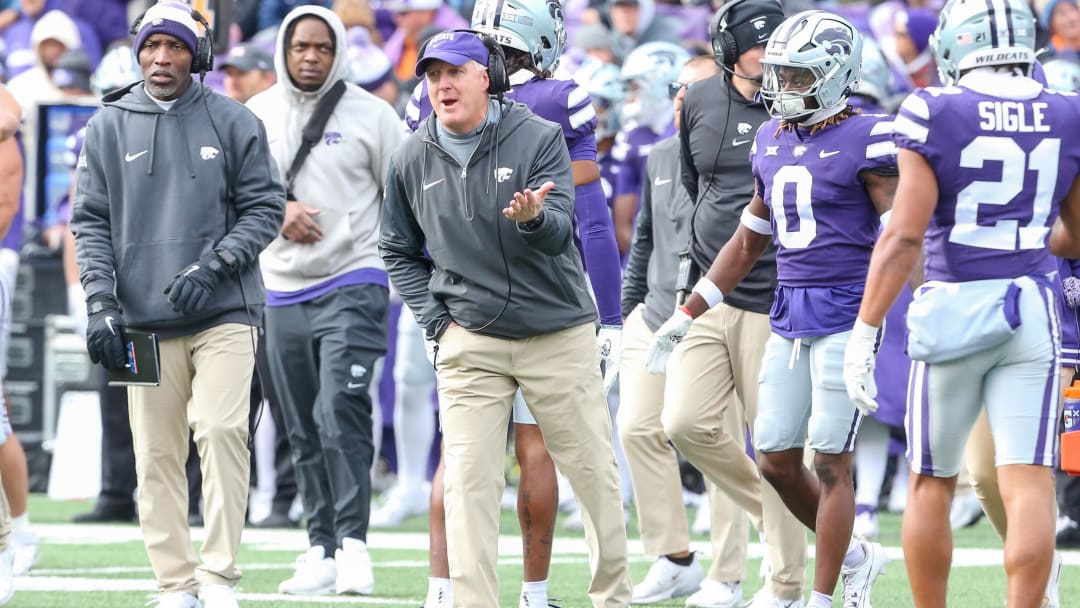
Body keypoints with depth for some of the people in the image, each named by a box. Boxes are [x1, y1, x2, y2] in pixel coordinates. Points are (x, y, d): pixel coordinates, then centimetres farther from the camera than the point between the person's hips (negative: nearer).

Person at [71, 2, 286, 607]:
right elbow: (92, 221, 9)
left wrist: (212, 266, -9)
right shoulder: (109, 127, 9)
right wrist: (101, 302, -3)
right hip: (143, 319, 2)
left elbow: (264, 207, 4)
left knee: (222, 431, -16)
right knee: (157, 454, 0)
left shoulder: (234, 122, 5)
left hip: (224, 312, -2)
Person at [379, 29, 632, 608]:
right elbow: (399, 251, 14)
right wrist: (437, 321, 2)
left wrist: (532, 218, -42)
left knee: (594, 471, 5)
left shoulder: (539, 139, -7)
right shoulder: (412, 159, 1)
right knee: (467, 481, -8)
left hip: (559, 336, -1)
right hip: (469, 344, 1)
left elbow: (558, 233, -18)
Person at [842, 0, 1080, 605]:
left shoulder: (936, 115, -8)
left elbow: (904, 237, -12)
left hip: (951, 307, -2)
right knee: (1029, 486, -2)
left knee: (932, 484, 12)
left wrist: (865, 333, -8)